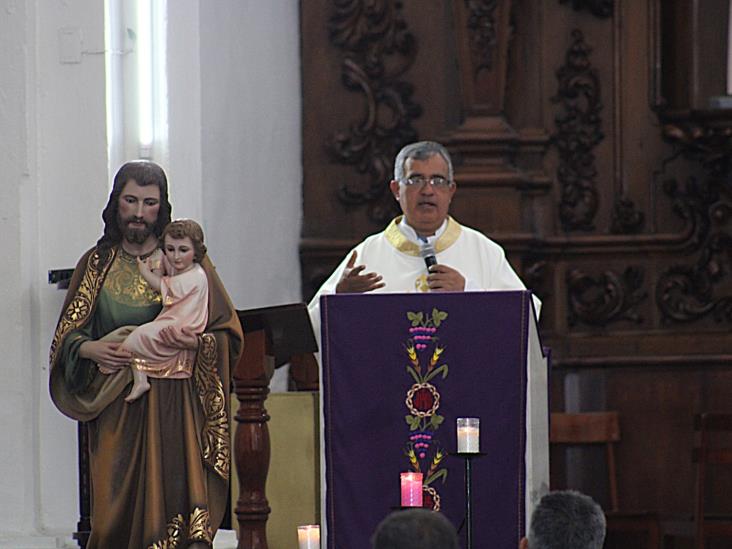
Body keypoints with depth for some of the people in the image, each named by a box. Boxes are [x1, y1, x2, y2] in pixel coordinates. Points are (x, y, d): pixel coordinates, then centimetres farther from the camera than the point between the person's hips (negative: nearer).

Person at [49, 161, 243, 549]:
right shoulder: (97, 264, 11)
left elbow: (228, 334, 4)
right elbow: (67, 335, 12)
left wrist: (194, 342, -16)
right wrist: (89, 349, -10)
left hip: (174, 407, -1)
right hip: (115, 409, 2)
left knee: (170, 500, -11)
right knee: (116, 513, -5)